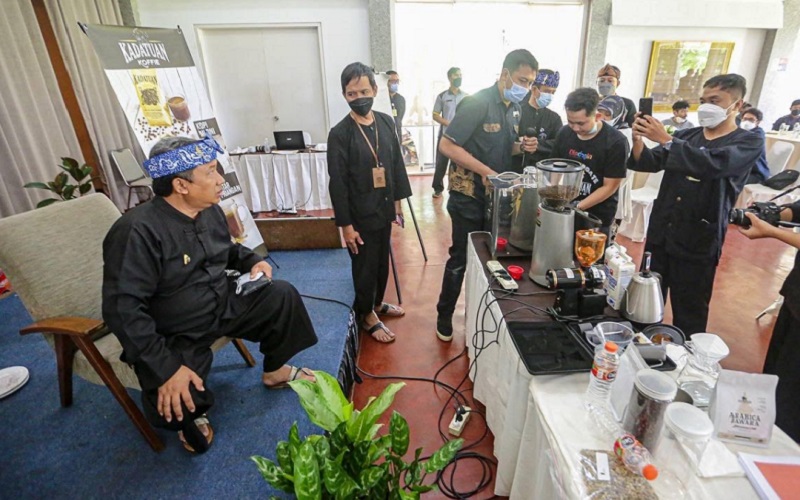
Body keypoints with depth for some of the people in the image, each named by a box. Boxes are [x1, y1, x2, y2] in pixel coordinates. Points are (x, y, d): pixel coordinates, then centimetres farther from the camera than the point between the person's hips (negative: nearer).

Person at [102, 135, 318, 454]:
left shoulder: (211, 212, -3)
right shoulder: (138, 231, -27)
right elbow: (123, 309, -29)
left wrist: (251, 261, -1)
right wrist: (165, 368, -32)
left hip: (223, 305, 7)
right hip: (176, 337, -6)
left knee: (283, 295, -3)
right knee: (176, 403, -27)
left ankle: (274, 372, 19)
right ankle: (191, 419, 14)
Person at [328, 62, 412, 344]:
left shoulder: (385, 122, 2)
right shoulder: (339, 134, -14)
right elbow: (337, 184, -14)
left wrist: (398, 201, 11)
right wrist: (346, 225, -14)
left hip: (383, 208, 6)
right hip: (360, 214, -5)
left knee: (382, 261, 19)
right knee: (365, 266, 8)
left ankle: (377, 303, 42)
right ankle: (366, 316, 29)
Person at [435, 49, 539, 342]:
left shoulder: (514, 108, 9)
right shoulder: (477, 103, -16)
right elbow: (447, 145, -21)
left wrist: (522, 147, -4)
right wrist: (485, 171, -24)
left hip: (498, 195, 8)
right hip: (470, 196, -7)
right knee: (461, 258, 3)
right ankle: (444, 316, 22)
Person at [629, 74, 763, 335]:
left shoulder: (749, 143, -3)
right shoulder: (687, 135, 11)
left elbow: (713, 164, -24)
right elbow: (649, 163, 4)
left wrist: (665, 139, -28)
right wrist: (638, 140, -17)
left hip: (698, 240, -4)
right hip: (660, 231, 4)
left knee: (689, 311, 4)